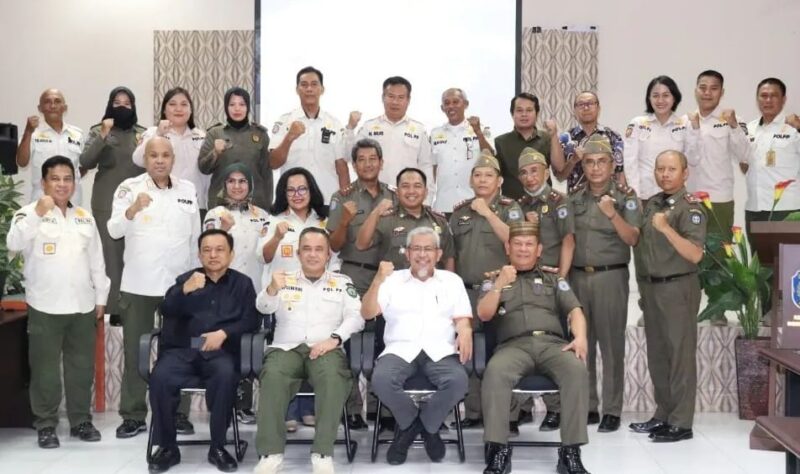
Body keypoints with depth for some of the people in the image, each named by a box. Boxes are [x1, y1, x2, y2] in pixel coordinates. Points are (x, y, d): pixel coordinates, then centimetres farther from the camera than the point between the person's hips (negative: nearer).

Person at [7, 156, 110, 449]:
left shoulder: (85, 217, 11)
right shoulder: (30, 213, -3)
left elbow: (96, 260, 14)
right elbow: (14, 244, -22)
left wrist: (101, 297, 12)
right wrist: (37, 213, -32)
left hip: (82, 306, 4)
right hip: (45, 307, -4)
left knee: (82, 366, 10)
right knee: (45, 368, 3)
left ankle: (81, 420, 21)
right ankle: (45, 425, 13)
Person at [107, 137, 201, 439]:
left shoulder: (188, 190, 8)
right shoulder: (129, 188, -2)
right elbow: (114, 230, -13)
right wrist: (134, 208, -31)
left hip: (179, 284, 2)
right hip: (138, 285, -2)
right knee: (135, 351, 4)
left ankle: (178, 413, 18)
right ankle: (133, 416, 14)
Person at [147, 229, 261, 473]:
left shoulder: (242, 283, 16)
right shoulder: (185, 279, 18)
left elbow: (252, 319, 5)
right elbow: (166, 311, 0)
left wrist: (224, 333, -13)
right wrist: (185, 290, -20)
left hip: (221, 352, -1)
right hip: (183, 349, 1)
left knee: (226, 375, -35)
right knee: (159, 377, -29)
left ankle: (218, 446, -18)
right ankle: (167, 447, -12)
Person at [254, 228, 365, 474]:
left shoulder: (342, 282, 17)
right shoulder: (285, 280, 18)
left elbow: (356, 317, 5)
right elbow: (263, 307, 1)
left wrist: (334, 338, -13)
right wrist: (272, 289, -23)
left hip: (326, 349, 0)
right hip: (286, 348, 1)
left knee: (333, 377, -35)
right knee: (273, 376, -33)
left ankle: (323, 453, -31)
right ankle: (271, 452, -27)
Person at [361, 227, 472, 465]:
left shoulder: (452, 280, 19)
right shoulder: (393, 280, 15)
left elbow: (462, 317, 11)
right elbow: (367, 313, 5)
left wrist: (465, 331, -15)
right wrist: (378, 279, -10)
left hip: (440, 351, 0)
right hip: (400, 349, 0)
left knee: (458, 381, -32)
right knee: (381, 380, -33)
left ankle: (428, 425, -2)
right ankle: (409, 422, -1)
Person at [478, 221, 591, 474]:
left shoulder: (554, 279, 25)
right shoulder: (495, 279, 21)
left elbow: (575, 311, 11)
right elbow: (484, 315, 7)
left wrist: (580, 337, -10)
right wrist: (499, 285, -8)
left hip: (552, 342, 1)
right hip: (514, 345, -1)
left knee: (577, 370, -32)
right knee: (494, 372, -36)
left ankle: (571, 450, -28)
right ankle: (498, 448, -30)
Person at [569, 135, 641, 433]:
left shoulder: (626, 196, -2)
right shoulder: (574, 197, 9)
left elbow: (632, 239, -11)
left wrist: (613, 215, -24)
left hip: (610, 277, -4)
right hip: (578, 276, 4)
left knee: (611, 344, -1)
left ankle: (612, 410, 6)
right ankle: (587, 406, 16)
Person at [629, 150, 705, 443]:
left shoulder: (690, 207, -10)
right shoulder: (652, 204, 11)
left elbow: (695, 255, -20)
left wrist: (666, 229, -28)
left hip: (677, 287, -7)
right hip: (651, 286, 7)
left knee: (680, 354, -1)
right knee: (657, 354, 12)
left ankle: (681, 422, 5)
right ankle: (663, 414, 23)